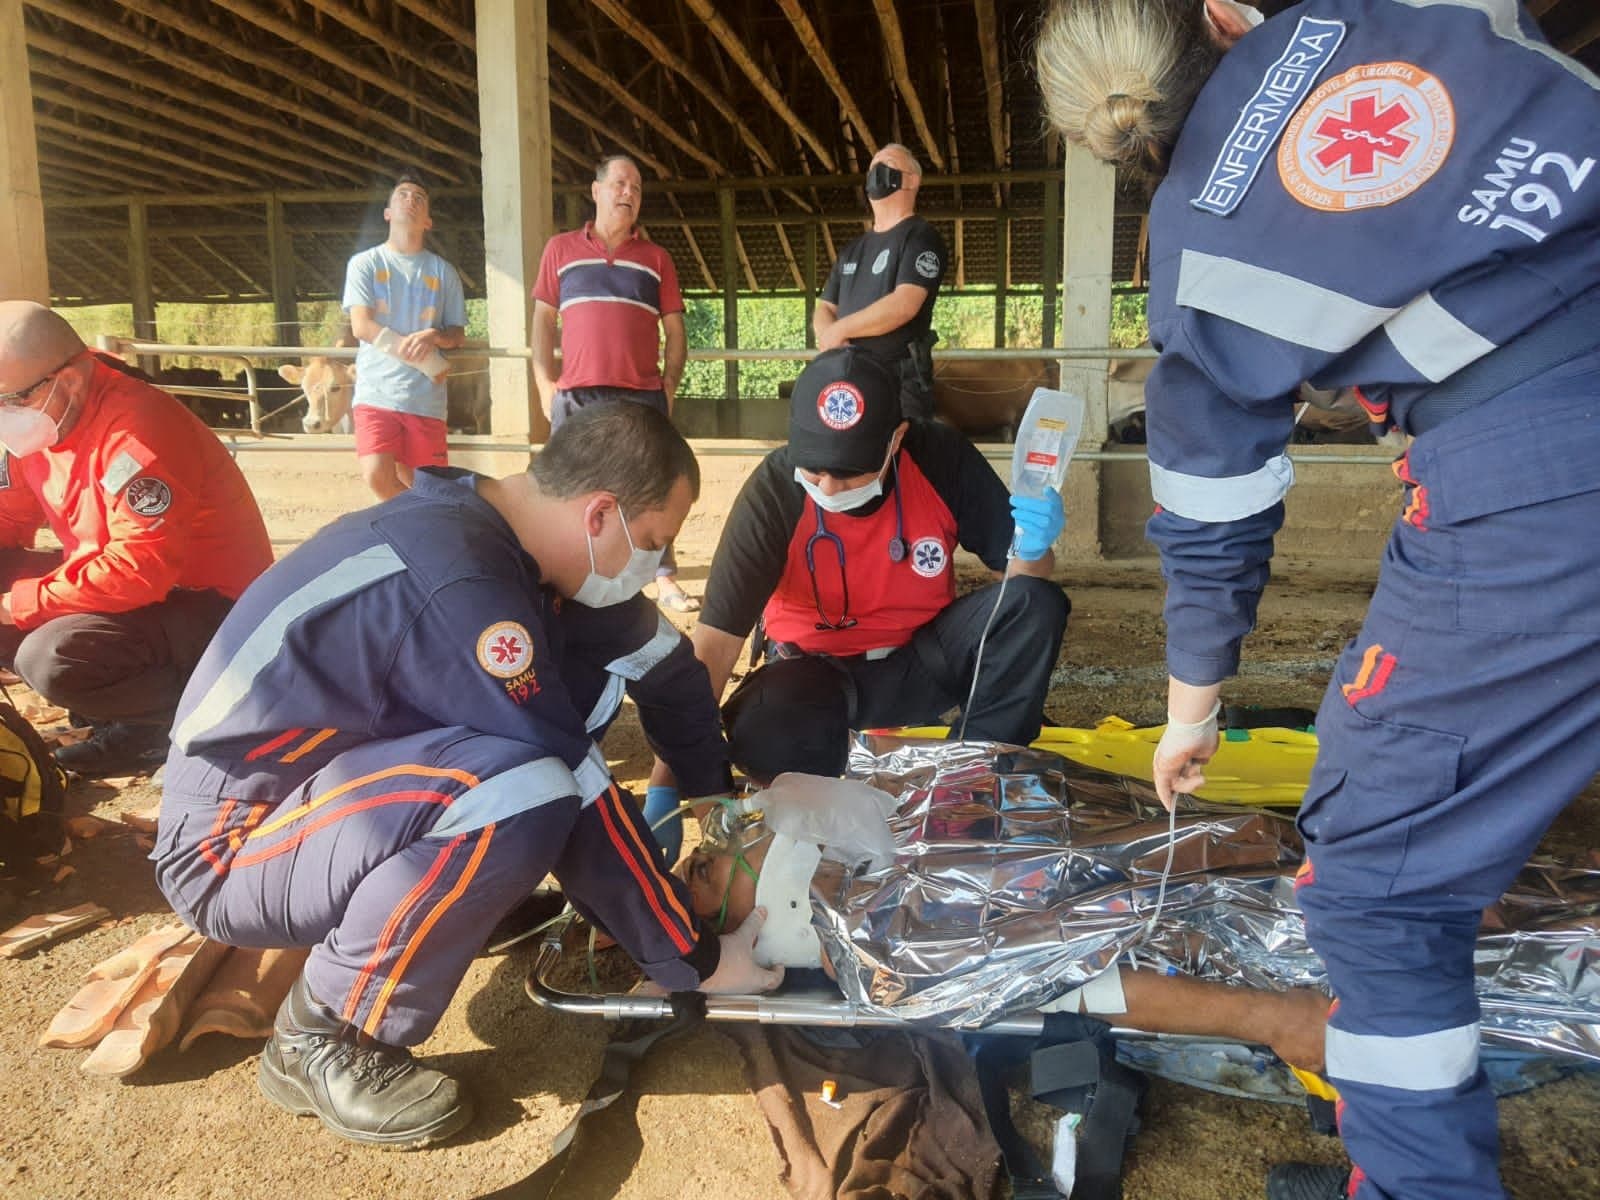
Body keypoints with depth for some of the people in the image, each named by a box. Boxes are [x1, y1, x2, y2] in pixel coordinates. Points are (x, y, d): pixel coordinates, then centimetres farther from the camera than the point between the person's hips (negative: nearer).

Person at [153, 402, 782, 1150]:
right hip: (229, 847, -8)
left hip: (338, 774, 8)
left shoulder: (507, 532, -5)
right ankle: (325, 1036, -12)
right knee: (521, 795, -35)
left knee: (594, 670, -5)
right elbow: (565, 789, -28)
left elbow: (663, 664, 5)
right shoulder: (458, 582, -32)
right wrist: (694, 960, -17)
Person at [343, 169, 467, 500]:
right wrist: (429, 363, -11)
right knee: (377, 477, -15)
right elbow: (362, 326, -3)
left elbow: (458, 334, 12)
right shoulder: (365, 263, 7)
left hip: (426, 397, 1)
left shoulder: (443, 272, 12)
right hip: (376, 391, -1)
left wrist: (435, 336, -15)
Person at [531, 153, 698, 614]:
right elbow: (543, 320, 10)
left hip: (643, 395, 0)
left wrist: (670, 384, 0)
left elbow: (674, 329, 11)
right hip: (575, 395, 0)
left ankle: (665, 579, 8)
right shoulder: (560, 249, 12)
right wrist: (545, 383, 1)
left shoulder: (656, 257, 13)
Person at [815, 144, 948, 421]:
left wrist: (840, 329, -10)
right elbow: (825, 308, 17)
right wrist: (829, 337, -8)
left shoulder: (920, 237, -3)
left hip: (901, 382, -7)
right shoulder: (854, 249, 21)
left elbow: (905, 304, -18)